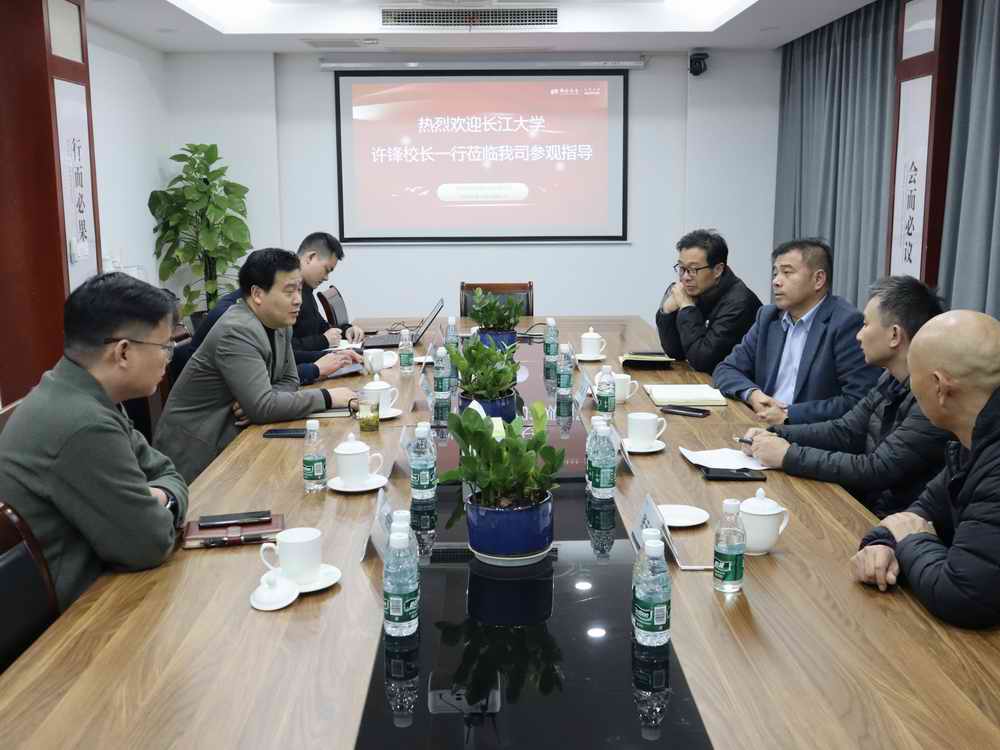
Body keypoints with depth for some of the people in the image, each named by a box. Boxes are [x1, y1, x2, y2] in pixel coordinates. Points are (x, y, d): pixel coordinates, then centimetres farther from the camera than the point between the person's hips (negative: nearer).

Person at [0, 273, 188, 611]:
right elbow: (150, 544, -22)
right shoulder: (83, 426, -29)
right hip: (68, 613, -8)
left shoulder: (80, 399, 1)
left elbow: (167, 473, 8)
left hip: (86, 574, 8)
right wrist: (157, 508, -3)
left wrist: (159, 499, -12)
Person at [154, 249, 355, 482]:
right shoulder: (236, 332, -23)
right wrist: (327, 397, -21)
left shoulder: (279, 323, 3)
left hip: (232, 437, 8)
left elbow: (289, 380, 8)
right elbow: (263, 407, -28)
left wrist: (258, 405, -13)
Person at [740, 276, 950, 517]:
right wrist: (777, 435, -1)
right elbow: (846, 430, 12)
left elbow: (877, 471, -24)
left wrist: (789, 455, -18)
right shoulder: (891, 380, 5)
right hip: (863, 503, 7)